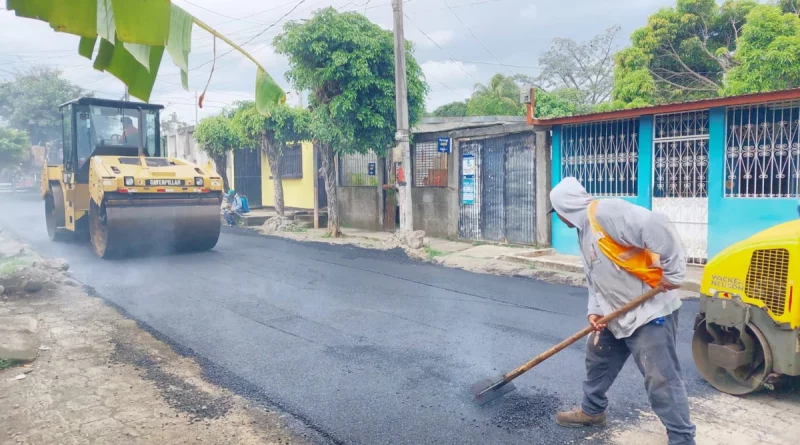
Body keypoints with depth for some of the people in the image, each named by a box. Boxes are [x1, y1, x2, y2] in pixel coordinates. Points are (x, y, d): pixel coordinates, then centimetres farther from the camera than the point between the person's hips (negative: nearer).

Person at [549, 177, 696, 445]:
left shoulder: (605, 212, -21)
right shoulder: (584, 230, 13)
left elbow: (658, 227, -31)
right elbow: (594, 278, 15)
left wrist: (672, 273, -25)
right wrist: (595, 310, 2)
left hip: (650, 311, -10)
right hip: (618, 314, 11)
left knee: (661, 379, -5)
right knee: (597, 357, 22)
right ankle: (592, 411, 41)